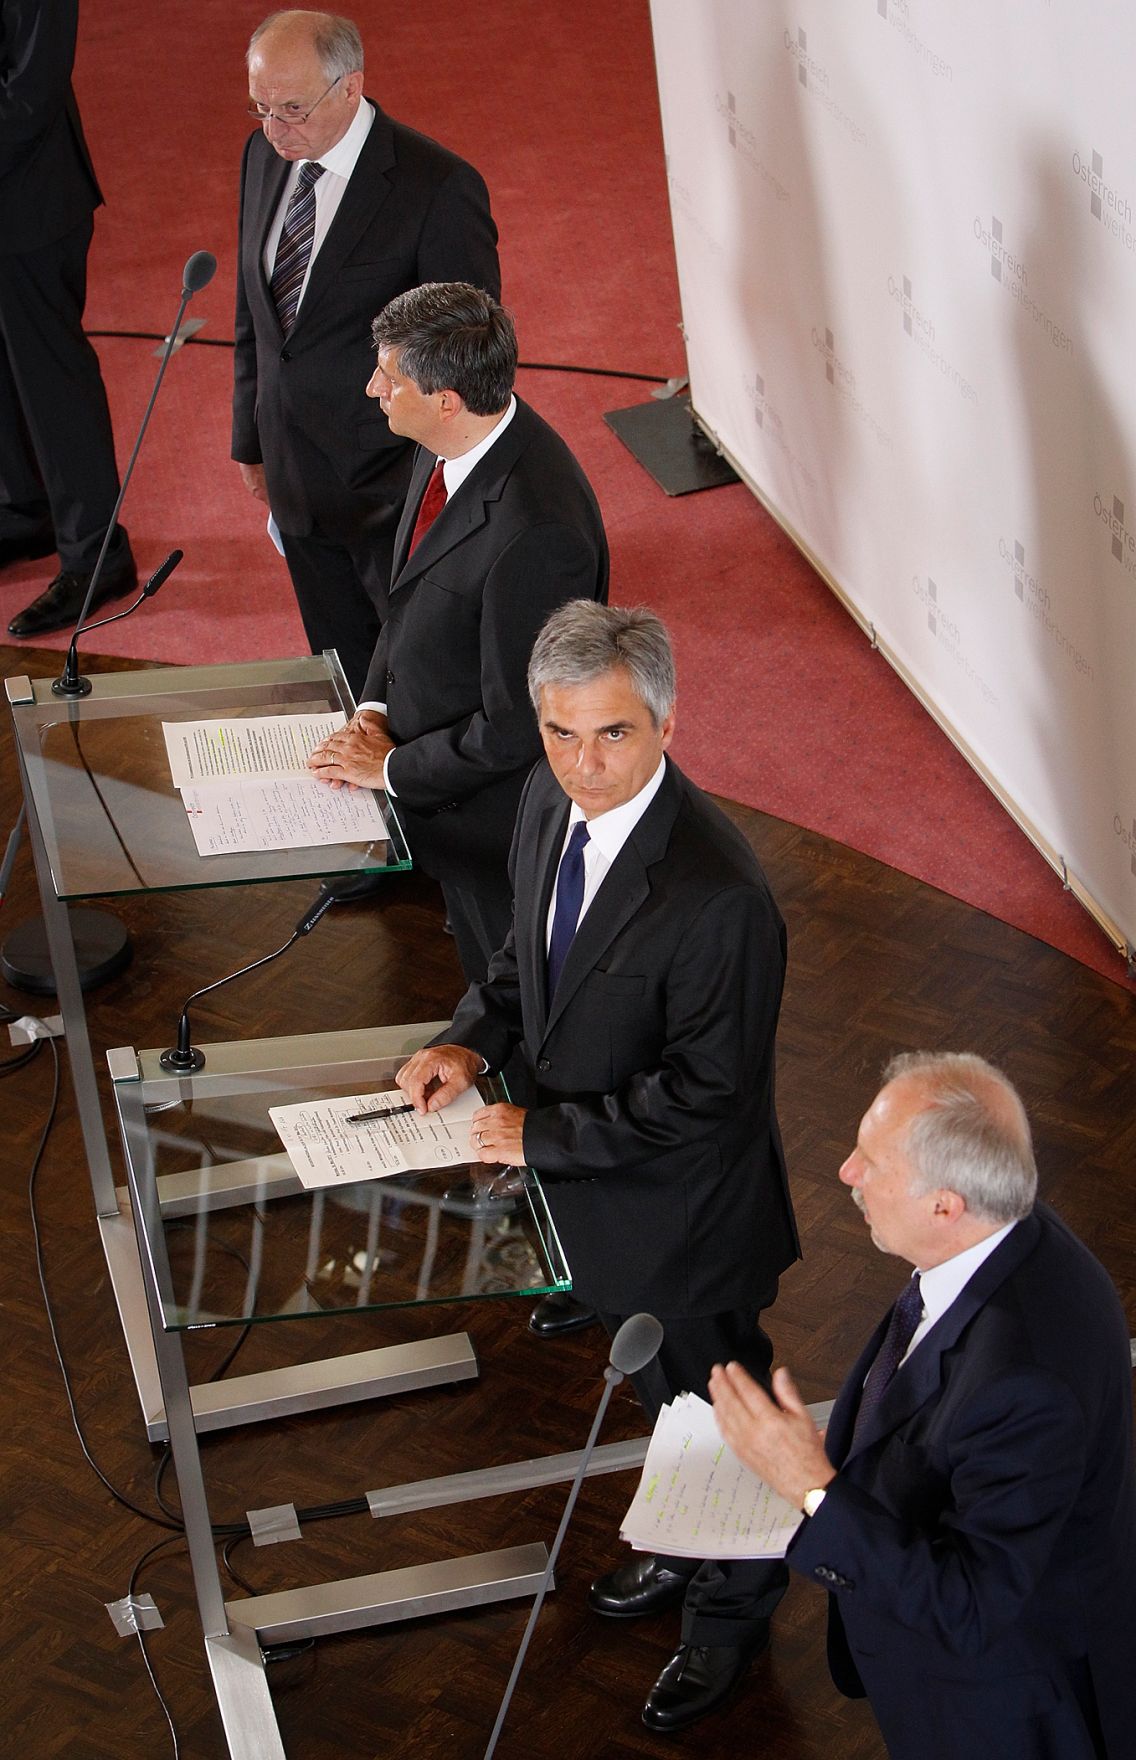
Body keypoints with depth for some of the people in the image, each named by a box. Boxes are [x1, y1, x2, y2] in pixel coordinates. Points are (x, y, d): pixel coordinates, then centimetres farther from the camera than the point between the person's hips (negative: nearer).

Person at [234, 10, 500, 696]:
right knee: (342, 671, 19)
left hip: (395, 483, -6)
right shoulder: (266, 156, 1)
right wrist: (252, 439, 16)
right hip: (296, 473, 6)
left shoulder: (439, 188, -20)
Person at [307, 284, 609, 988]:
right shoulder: (451, 445, -8)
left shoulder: (536, 532, -36)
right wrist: (376, 708, -1)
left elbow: (514, 725, -28)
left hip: (495, 813, -8)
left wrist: (394, 768, -15)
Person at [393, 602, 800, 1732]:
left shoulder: (717, 896, -36)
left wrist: (544, 1134, -22)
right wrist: (475, 1039, -6)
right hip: (591, 1177, 7)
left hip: (682, 1213, -7)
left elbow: (706, 1096, -28)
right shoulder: (552, 801, -11)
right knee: (658, 1387, 30)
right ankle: (690, 1548, 56)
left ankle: (732, 1606, 44)